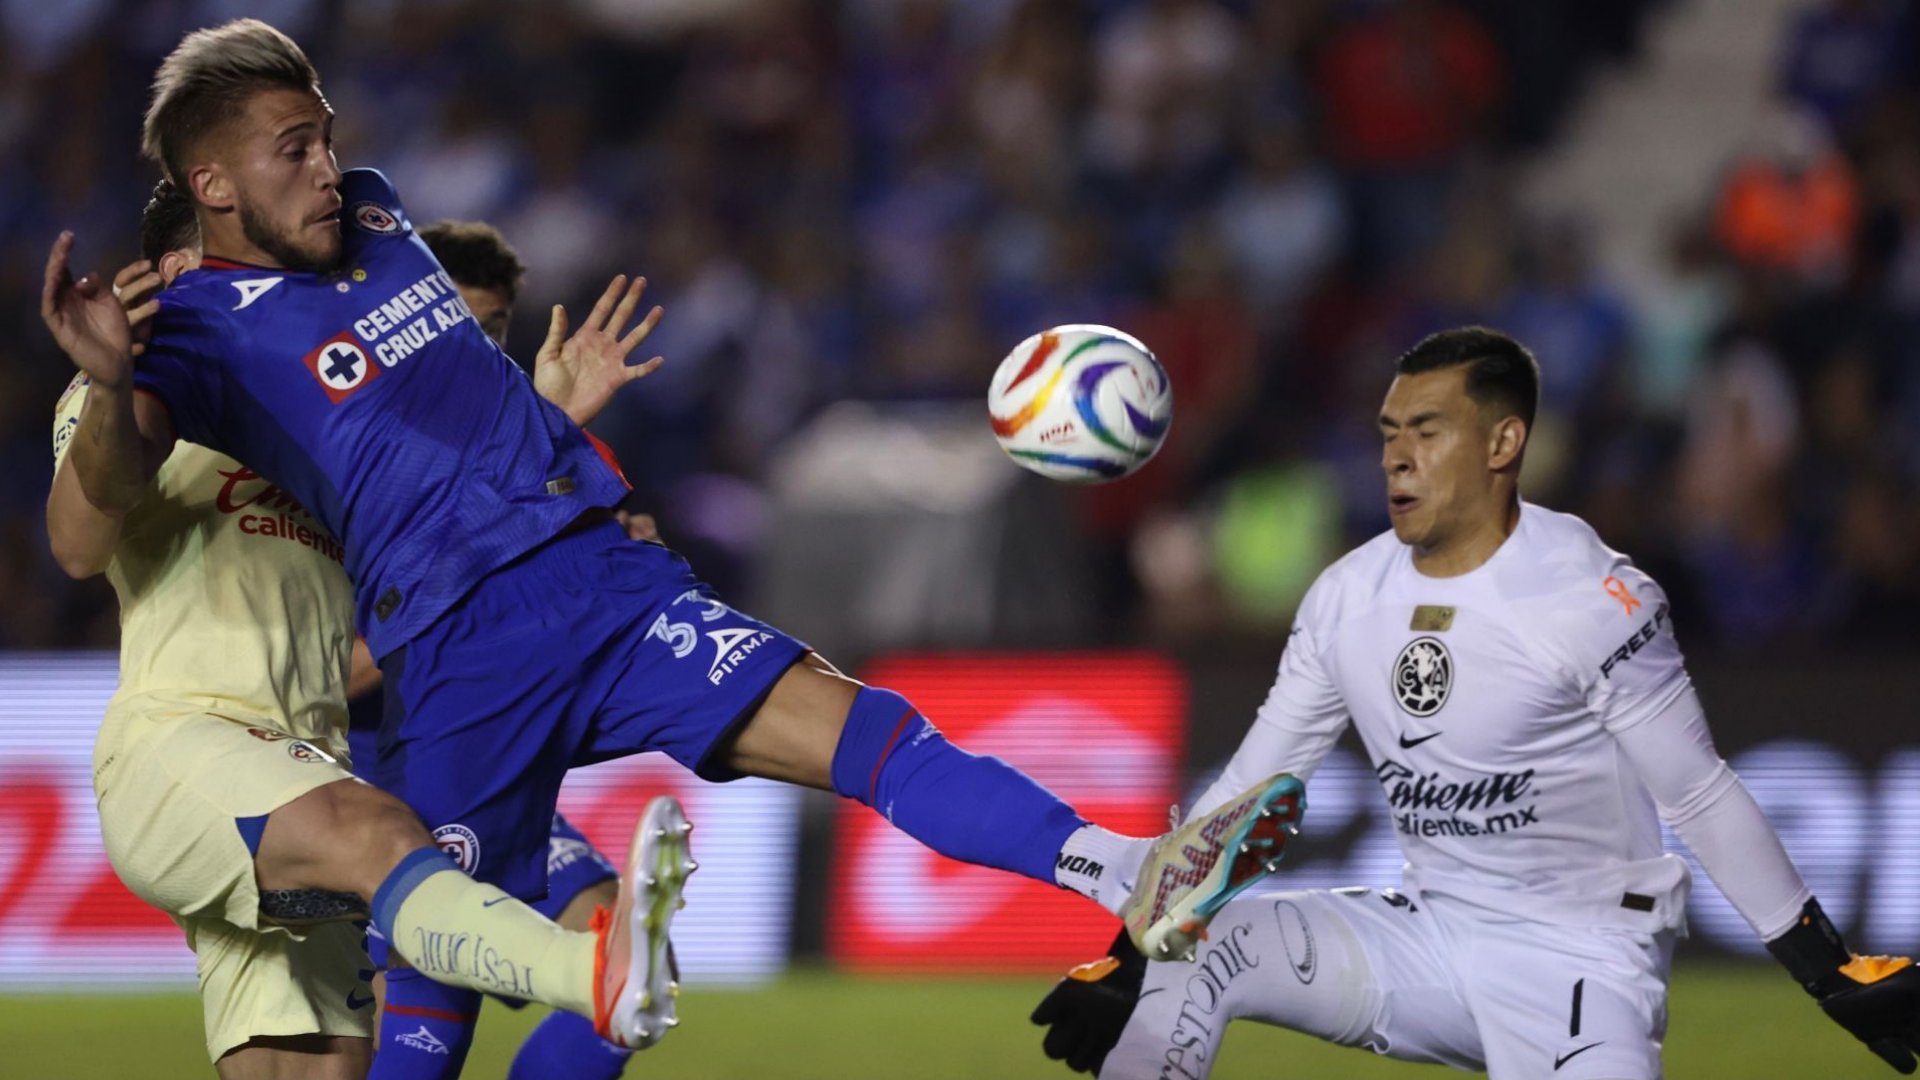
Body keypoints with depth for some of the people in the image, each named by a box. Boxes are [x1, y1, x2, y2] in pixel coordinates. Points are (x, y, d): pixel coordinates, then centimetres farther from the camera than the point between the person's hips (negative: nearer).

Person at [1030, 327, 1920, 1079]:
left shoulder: (1594, 598, -14)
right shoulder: (1346, 598, 4)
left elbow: (1701, 799, -9)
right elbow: (1244, 792, 10)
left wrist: (1837, 978, -10)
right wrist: (1123, 968, 6)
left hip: (1580, 966, -5)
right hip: (1428, 937, 6)